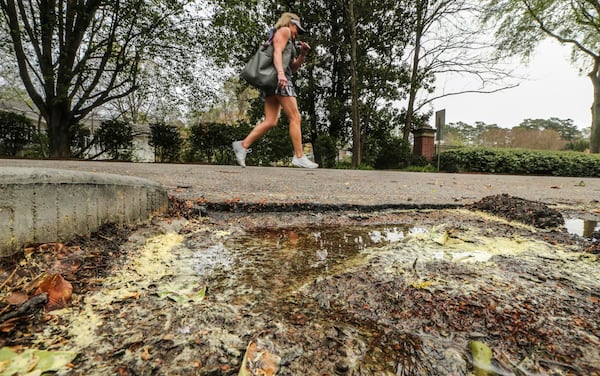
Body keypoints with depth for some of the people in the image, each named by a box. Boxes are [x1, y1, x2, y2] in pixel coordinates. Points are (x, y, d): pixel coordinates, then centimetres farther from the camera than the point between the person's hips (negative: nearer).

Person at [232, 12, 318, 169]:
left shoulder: (288, 41, 34)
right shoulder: (284, 30, 7)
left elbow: (294, 67, 30)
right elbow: (277, 52, -12)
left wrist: (303, 54, 15)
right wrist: (280, 72, -28)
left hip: (271, 80, 9)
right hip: (277, 78, -9)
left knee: (270, 122, -1)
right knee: (295, 118, -11)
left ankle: (243, 145, -10)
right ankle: (299, 157, -14)